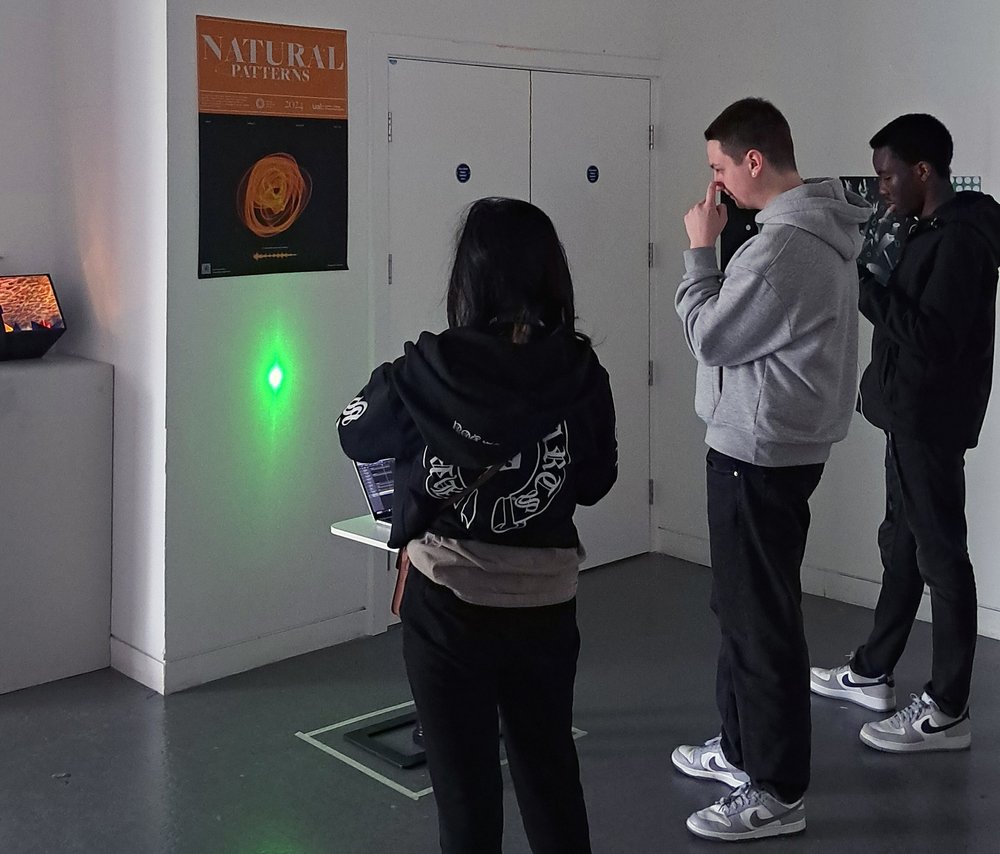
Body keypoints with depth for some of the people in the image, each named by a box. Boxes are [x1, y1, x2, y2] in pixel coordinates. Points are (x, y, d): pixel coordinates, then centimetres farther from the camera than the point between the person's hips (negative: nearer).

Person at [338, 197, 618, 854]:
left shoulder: (432, 369, -14)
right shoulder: (582, 372, -8)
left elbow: (356, 436, 3)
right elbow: (596, 484, 6)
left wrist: (393, 382, 20)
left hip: (450, 604, -2)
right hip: (545, 602, 3)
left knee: (467, 781, 14)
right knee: (551, 769, 22)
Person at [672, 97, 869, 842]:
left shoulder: (784, 243, -23)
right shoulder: (821, 229, 10)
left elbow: (710, 335, -14)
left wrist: (700, 249, -7)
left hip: (760, 452, -11)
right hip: (779, 444, 11)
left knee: (762, 617, -2)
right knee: (744, 606, 20)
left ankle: (777, 792, 10)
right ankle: (743, 746, 34)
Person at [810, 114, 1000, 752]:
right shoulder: (933, 230, 13)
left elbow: (932, 340, -26)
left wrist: (862, 286, -22)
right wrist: (866, 281, 5)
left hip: (931, 423, -10)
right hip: (909, 416, 11)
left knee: (941, 556, -3)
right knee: (901, 545, 18)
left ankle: (948, 713, 6)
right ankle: (872, 674, 32)